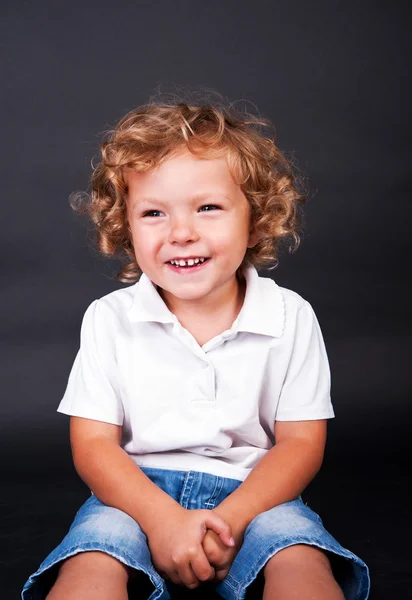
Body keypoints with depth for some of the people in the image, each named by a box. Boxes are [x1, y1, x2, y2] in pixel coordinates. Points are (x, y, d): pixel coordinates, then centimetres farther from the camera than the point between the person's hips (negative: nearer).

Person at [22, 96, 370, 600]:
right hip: (137, 495, 0)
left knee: (301, 557, -29)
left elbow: (301, 443, -3)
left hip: (253, 495, 1)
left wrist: (231, 519, -19)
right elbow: (92, 444, -5)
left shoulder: (290, 317, -2)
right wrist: (163, 518, -22)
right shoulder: (109, 319, -2)